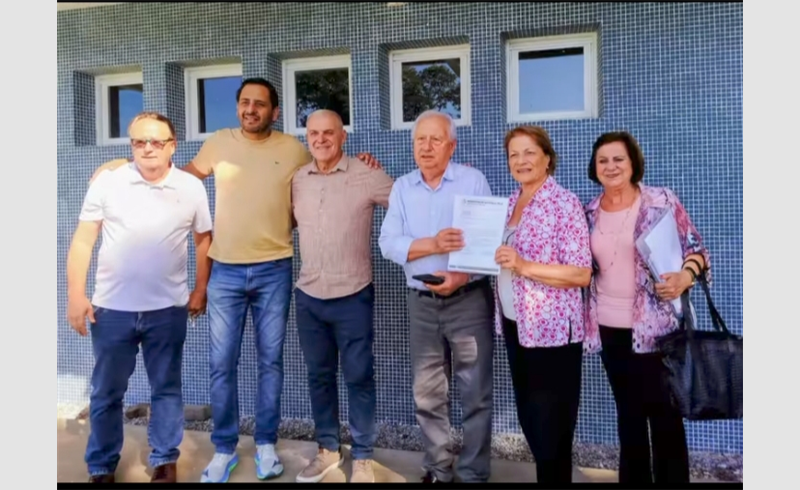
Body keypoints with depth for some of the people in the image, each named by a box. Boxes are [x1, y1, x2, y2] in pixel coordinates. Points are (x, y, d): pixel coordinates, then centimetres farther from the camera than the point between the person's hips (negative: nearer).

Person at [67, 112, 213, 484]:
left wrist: (200, 290, 6)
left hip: (168, 309, 0)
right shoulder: (107, 182, -2)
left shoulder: (191, 187, 0)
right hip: (111, 308, 0)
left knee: (166, 388, 12)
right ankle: (101, 467, 31)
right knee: (106, 393, 13)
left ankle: (165, 461, 28)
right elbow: (83, 240, 0)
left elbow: (204, 239, 8)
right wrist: (76, 294, -5)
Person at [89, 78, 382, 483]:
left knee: (270, 360, 9)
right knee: (222, 364, 5)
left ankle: (266, 444, 25)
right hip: (225, 270, 1)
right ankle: (224, 449, 22)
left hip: (274, 270, 0)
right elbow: (189, 174, 22)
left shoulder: (293, 149, 1)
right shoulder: (218, 143, 3)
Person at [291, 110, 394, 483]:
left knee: (358, 377, 7)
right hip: (308, 296, 5)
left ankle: (362, 457, 24)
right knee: (319, 375, 15)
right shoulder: (297, 180, 6)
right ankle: (327, 449, 33)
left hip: (352, 297, -4)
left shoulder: (367, 177, -8)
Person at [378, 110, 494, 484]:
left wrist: (462, 276, -22)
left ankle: (473, 474, 22)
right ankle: (437, 469, 30)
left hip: (469, 299, -3)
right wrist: (432, 245, -20)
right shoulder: (402, 187, 6)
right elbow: (388, 243, -4)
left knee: (475, 393, 6)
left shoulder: (474, 180, -2)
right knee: (427, 394, 13)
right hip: (422, 303, 3)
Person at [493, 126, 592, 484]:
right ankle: (549, 475, 39)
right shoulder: (510, 203, 9)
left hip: (552, 331, -7)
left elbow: (582, 274, -17)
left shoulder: (565, 203, -12)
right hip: (514, 325, 8)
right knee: (528, 418, 19)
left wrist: (525, 266, -26)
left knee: (552, 427, 6)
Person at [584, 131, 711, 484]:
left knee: (664, 413, 5)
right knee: (628, 411, 17)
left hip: (655, 326, -4)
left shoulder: (662, 201, -7)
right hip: (608, 327, 4)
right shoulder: (590, 212, 4)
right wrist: (587, 314, 1)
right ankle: (633, 479, 32)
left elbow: (696, 248, -5)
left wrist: (684, 278, -23)